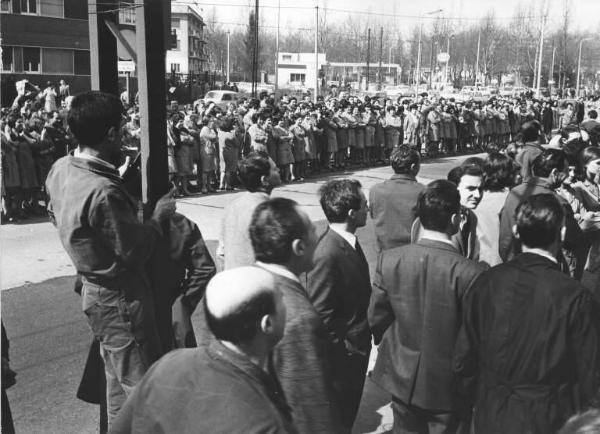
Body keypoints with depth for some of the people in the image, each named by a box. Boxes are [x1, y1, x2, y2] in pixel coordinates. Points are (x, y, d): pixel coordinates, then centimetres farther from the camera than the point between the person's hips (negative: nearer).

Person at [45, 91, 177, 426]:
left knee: (118, 382, 25)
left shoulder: (60, 169, -3)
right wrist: (159, 216, -10)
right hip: (121, 300, -9)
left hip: (97, 291, 9)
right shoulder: (103, 191, -31)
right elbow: (134, 252, -24)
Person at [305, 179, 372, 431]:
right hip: (344, 354, -9)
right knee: (337, 420, 12)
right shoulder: (327, 254, -30)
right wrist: (344, 349, -18)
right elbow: (321, 313, -26)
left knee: (350, 410, 25)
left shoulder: (348, 240, 1)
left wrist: (363, 339, 12)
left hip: (358, 347, 9)